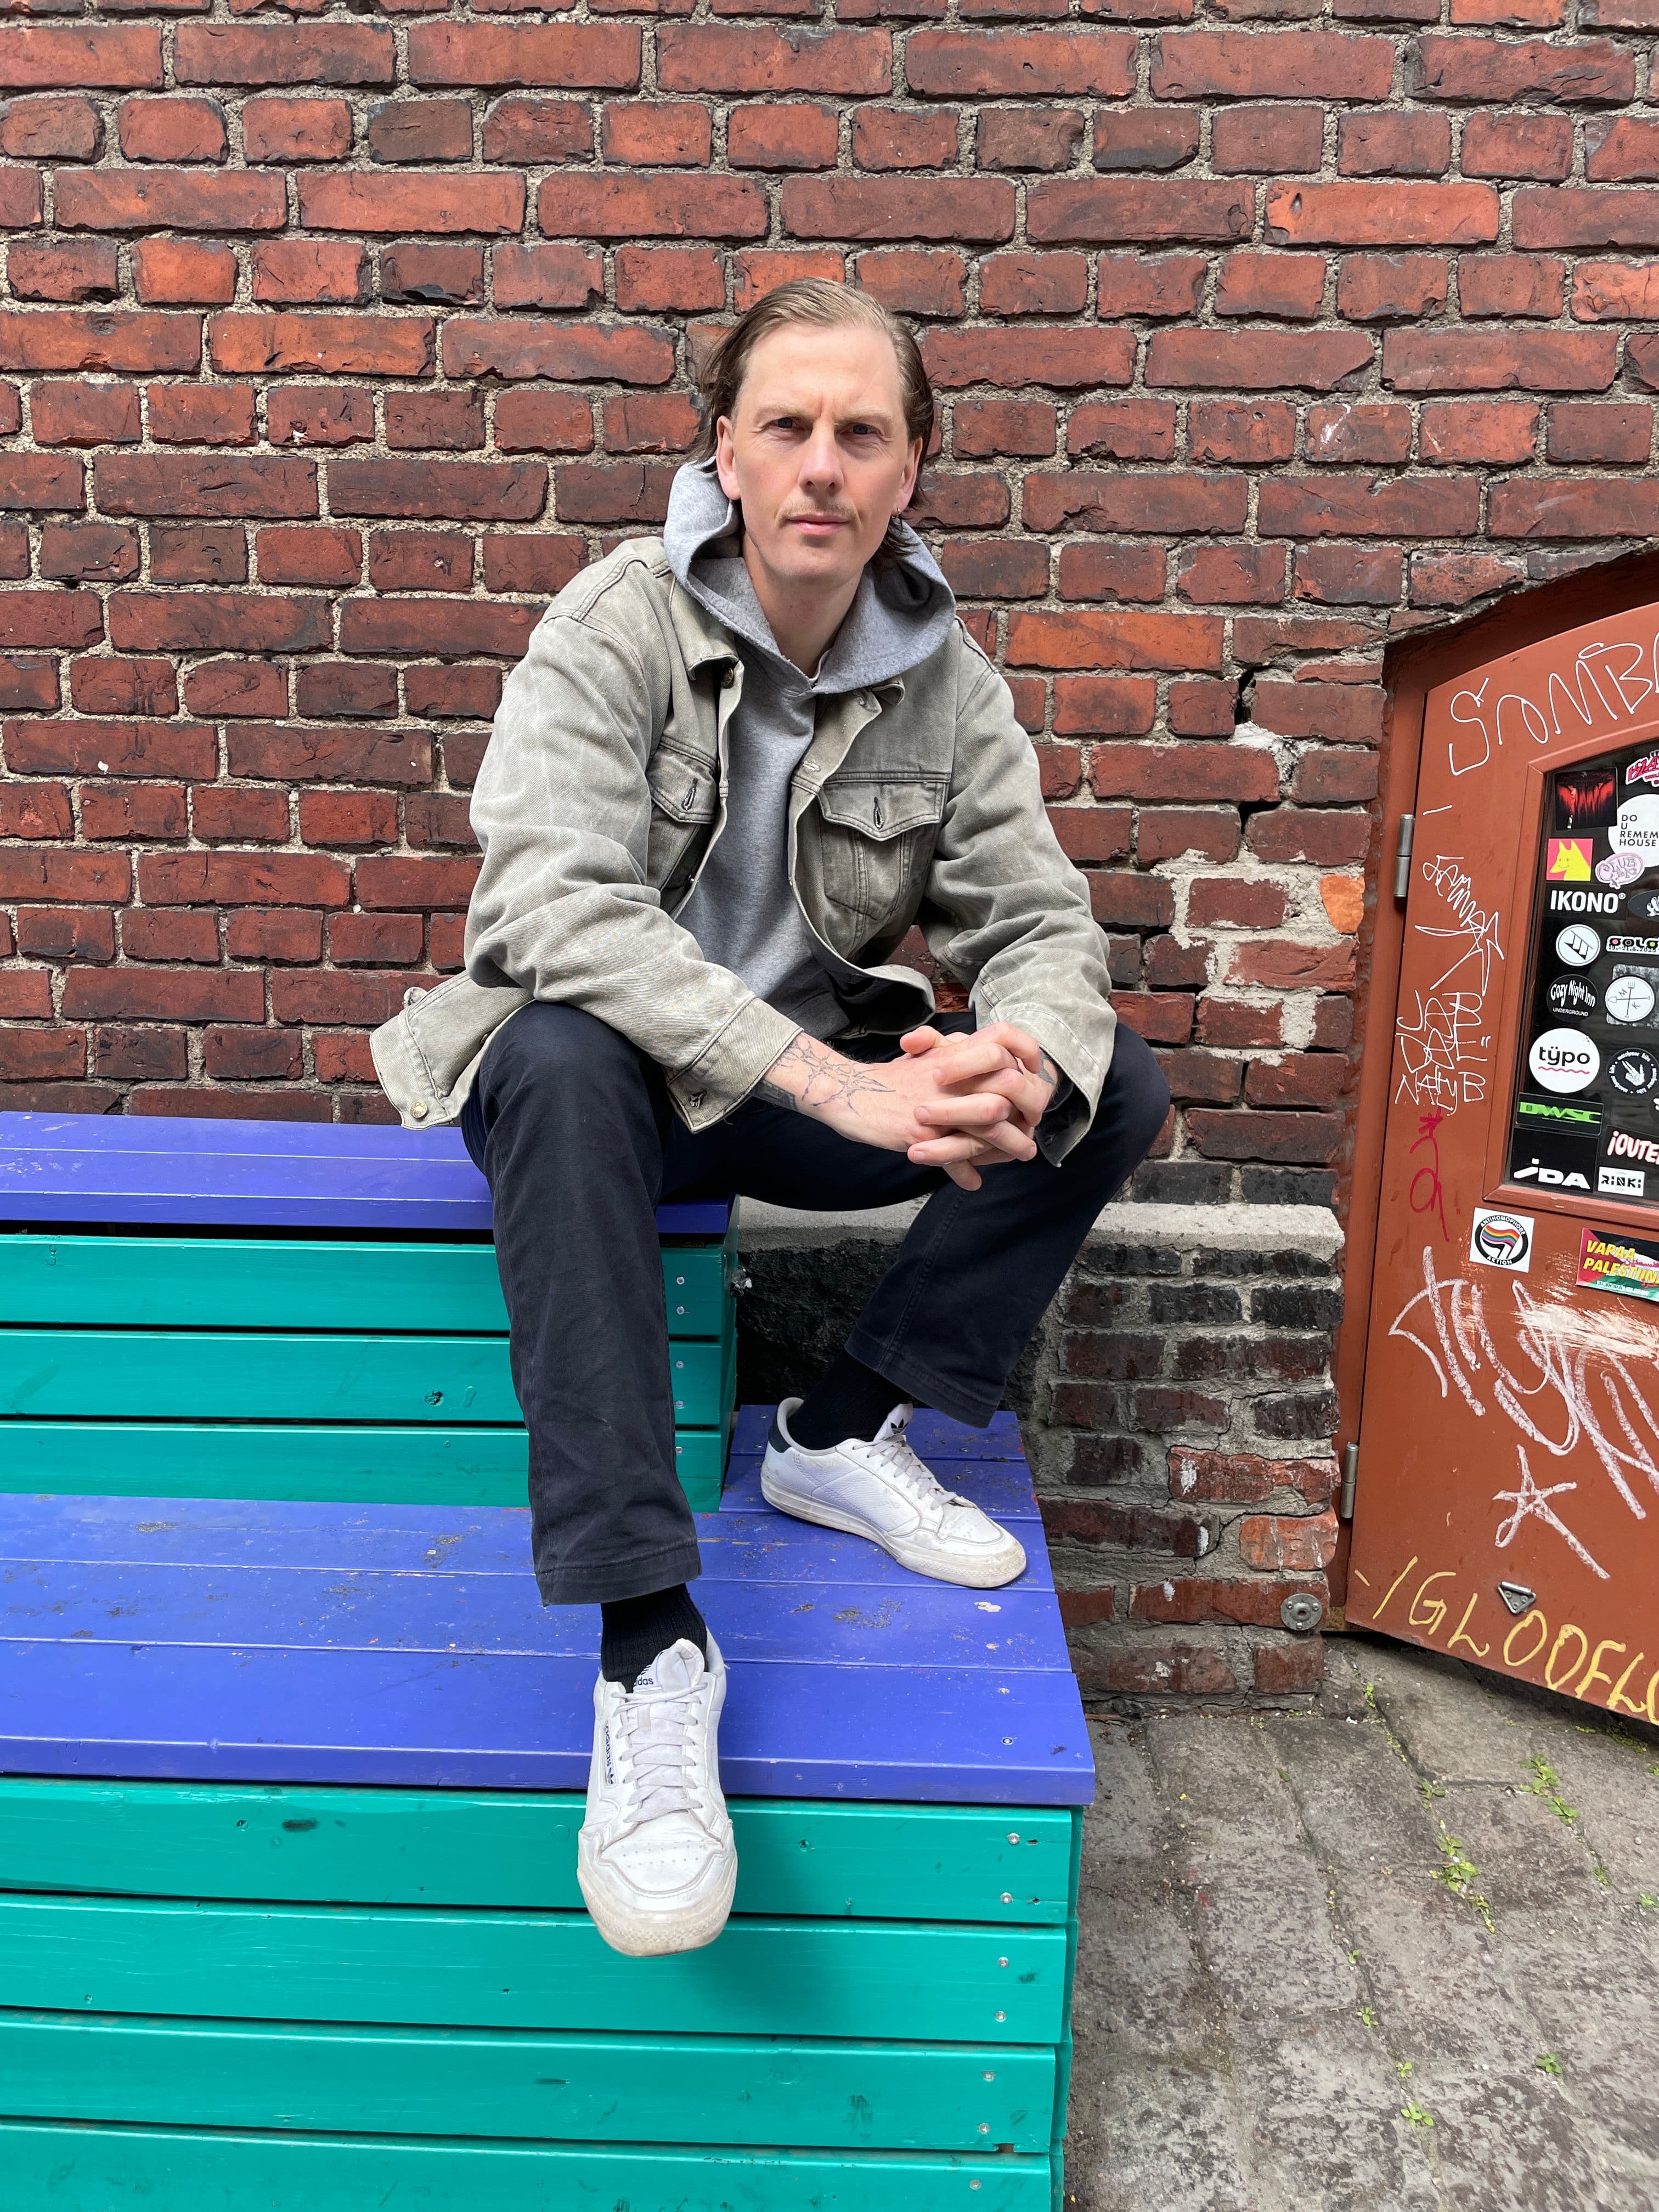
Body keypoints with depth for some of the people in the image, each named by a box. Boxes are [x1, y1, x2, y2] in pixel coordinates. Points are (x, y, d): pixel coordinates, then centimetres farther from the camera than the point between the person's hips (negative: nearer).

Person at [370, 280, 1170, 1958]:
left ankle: (845, 1430, -7)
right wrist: (831, 1084, -39)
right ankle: (647, 1636, -37)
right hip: (600, 1065, -4)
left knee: (1114, 1090, -13)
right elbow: (553, 901, -28)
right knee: (567, 1058, -39)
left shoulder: (946, 677, -1)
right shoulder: (614, 625, -14)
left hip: (819, 1079, 4)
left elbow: (1041, 918, -4)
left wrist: (1024, 1060, -31)